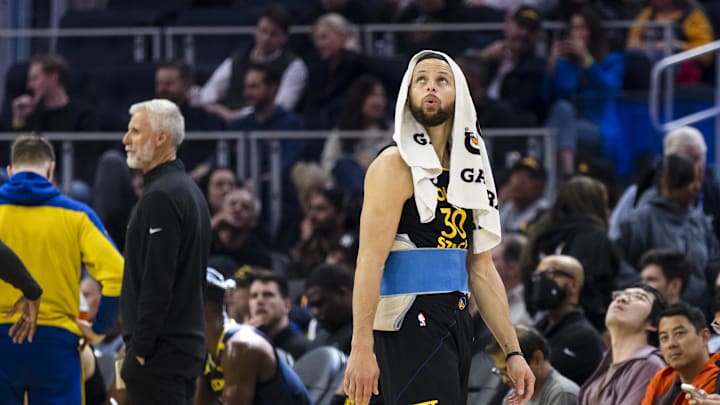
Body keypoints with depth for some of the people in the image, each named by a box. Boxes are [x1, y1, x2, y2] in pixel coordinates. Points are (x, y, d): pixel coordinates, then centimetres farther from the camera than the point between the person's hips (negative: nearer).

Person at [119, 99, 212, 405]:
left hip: (160, 353, -10)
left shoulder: (161, 197, -15)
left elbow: (157, 284, -21)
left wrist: (139, 348, -18)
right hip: (188, 344, 10)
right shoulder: (189, 190, 16)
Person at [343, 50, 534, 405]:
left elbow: (482, 270, 20)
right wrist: (361, 347, -24)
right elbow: (370, 261, -15)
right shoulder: (397, 164, -6)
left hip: (455, 320, 8)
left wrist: (513, 352, 15)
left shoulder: (470, 169, 17)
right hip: (410, 325, -8)